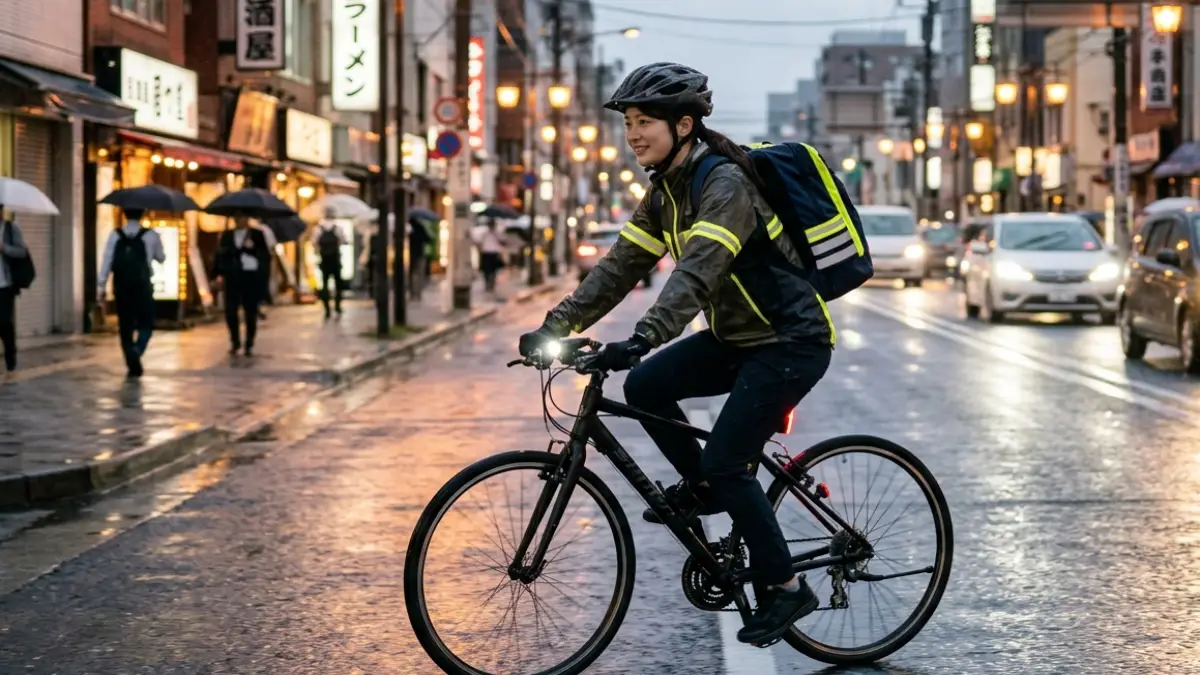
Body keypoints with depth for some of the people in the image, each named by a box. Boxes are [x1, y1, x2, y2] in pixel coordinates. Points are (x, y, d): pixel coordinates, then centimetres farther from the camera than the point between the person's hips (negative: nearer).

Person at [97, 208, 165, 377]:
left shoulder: (115, 235, 0)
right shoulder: (151, 235, -2)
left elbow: (107, 260, -5)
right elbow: (161, 258, 12)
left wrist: (101, 285, -4)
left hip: (121, 287, 2)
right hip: (142, 287, -1)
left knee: (125, 326, 11)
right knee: (146, 324, 8)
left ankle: (132, 365, 8)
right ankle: (136, 351, -20)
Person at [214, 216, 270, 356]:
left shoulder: (257, 234, 5)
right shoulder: (227, 235, 12)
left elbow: (265, 256, 1)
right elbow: (221, 254, 9)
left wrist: (252, 248, -16)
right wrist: (219, 274, -3)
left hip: (251, 276, -2)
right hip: (232, 276, 2)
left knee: (250, 312, 2)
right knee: (230, 311, -2)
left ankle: (249, 345, 11)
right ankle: (235, 341, 16)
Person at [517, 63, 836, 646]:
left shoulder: (725, 185, -24)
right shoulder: (666, 190, 4)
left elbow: (697, 272, -37)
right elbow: (621, 265, 1)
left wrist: (642, 339, -50)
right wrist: (555, 327, -8)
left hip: (791, 341, -9)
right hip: (736, 336, 9)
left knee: (725, 462, -14)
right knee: (645, 387, -7)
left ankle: (785, 587, 2)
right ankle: (704, 488, 14)